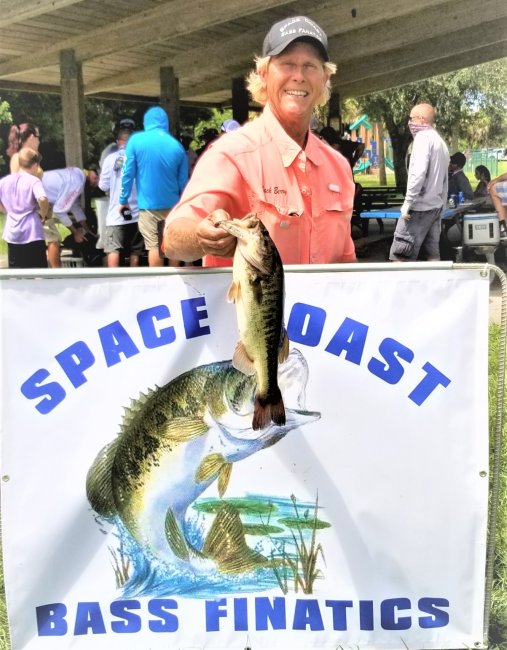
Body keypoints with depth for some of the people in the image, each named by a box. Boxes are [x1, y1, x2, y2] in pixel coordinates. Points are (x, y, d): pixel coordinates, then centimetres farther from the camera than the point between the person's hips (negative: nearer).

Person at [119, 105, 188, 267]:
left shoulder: (136, 140, -6)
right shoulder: (177, 146, 0)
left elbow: (128, 173, -6)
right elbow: (183, 180, 4)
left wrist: (123, 200, 3)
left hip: (148, 204, -2)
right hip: (171, 204, 2)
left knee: (154, 246, 2)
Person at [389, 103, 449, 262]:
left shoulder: (423, 137, -9)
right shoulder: (441, 142, 19)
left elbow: (418, 173, -21)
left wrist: (408, 202, -19)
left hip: (420, 206, -9)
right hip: (435, 206, 9)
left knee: (399, 256, -8)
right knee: (433, 254, 9)